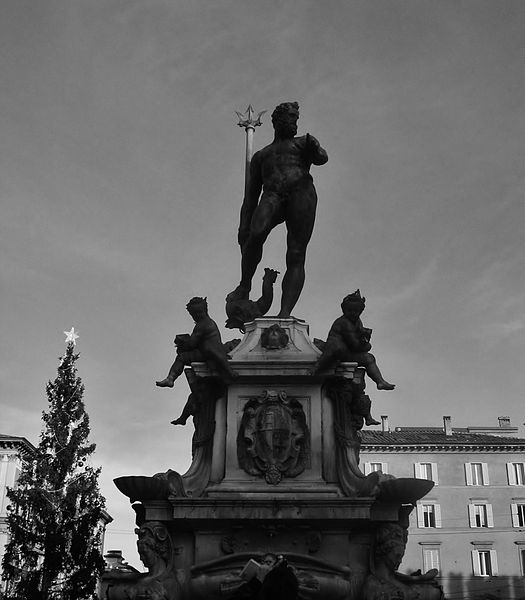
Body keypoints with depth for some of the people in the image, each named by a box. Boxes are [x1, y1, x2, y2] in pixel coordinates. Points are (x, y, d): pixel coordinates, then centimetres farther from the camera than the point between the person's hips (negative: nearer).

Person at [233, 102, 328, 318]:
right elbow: (251, 195, 25)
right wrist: (243, 226, 12)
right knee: (256, 234, -32)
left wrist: (314, 148, -17)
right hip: (272, 195, 1)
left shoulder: (302, 143, 30)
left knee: (296, 255, -17)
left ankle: (285, 313, -28)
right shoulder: (260, 155, 32)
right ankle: (245, 284, -13)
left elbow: (322, 158, 8)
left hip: (301, 191, -1)